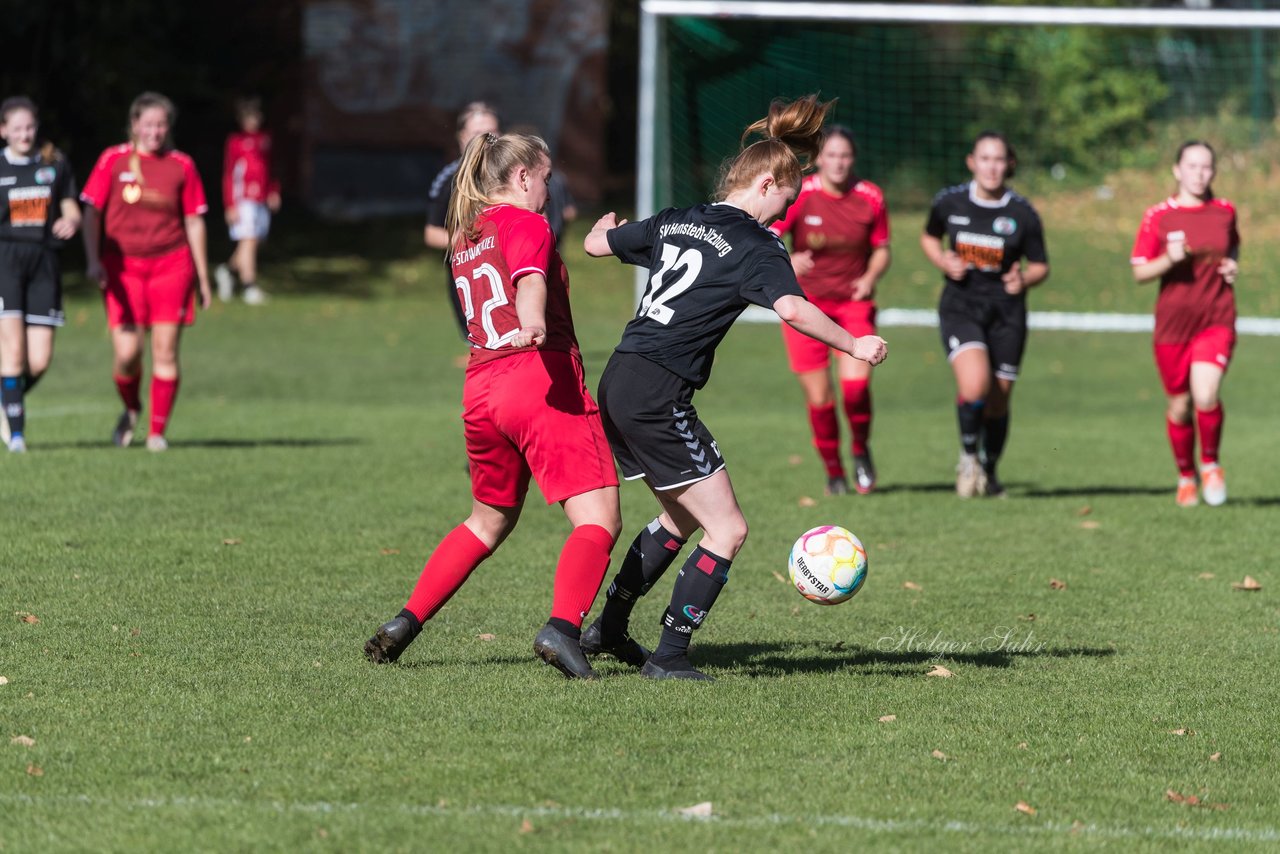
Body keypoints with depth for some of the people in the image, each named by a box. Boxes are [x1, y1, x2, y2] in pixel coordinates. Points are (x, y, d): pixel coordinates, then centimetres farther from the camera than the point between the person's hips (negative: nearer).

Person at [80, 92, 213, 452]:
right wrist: (93, 261, -11)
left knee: (165, 351, -5)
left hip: (171, 263, 1)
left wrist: (203, 278, 11)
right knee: (127, 352, -8)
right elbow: (92, 212, 2)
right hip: (123, 266, -1)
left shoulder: (182, 165, 6)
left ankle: (157, 431, 4)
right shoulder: (112, 161, 2)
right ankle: (131, 410, 23)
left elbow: (194, 222, 10)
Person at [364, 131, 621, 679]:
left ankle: (405, 623, 21)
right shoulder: (524, 223, -1)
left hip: (481, 390, 8)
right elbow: (530, 282, -23)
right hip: (545, 384, -8)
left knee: (490, 521, 26)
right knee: (598, 520, -11)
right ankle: (562, 628, -32)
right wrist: (534, 326, -44)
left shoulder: (464, 238, 22)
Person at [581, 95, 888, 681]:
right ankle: (670, 656, -3)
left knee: (682, 516, 25)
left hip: (618, 384, 9)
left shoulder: (673, 222, 13)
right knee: (726, 529, -1)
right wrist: (853, 345, -14)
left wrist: (605, 226, 50)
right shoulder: (755, 246, -8)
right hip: (659, 396, -9)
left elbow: (597, 243, 27)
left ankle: (608, 628, 30)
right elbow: (791, 308, -25)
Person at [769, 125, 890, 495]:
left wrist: (870, 277, -12)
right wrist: (786, 261, -32)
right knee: (818, 397, -1)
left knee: (856, 384, -18)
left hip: (854, 303, 0)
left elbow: (881, 250, 8)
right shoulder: (799, 195, -10)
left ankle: (861, 450, 11)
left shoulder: (870, 198, -3)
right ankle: (833, 471, 21)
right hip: (806, 304, 0)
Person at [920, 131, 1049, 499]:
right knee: (974, 385, -23)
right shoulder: (949, 202, -2)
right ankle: (968, 457, 3)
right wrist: (944, 262, -3)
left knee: (998, 400, 6)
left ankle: (988, 472, 31)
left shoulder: (1023, 213, -5)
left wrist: (1024, 279, -17)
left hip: (1006, 311, 1)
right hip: (960, 306, -1)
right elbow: (929, 237, 17)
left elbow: (1040, 265, 5)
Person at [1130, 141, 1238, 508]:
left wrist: (1232, 267, 4)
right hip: (1173, 323, 0)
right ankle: (1186, 477, 29)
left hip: (1217, 321, 0)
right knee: (1179, 405, 7)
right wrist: (1169, 260, -19)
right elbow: (1139, 272, 0)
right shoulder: (1158, 217, -2)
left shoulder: (1225, 211, 5)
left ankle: (1211, 464, 6)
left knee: (1206, 396, -19)